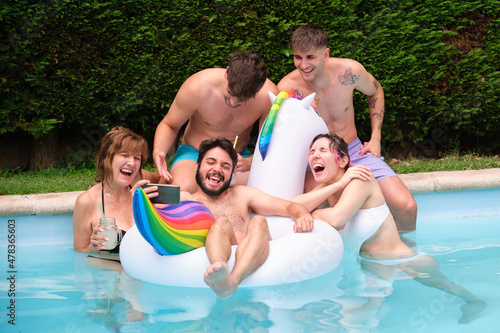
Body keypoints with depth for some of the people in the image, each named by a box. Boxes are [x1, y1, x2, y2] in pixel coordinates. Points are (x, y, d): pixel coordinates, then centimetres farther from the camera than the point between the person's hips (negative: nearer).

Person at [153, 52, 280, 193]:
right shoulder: (198, 87, -24)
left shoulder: (268, 96, -22)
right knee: (183, 188, -38)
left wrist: (249, 162, -32)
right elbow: (169, 125, -7)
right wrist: (158, 152, -27)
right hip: (194, 153, -2)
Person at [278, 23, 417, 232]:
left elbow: (375, 92, 10)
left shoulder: (350, 71, -14)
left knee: (406, 207, -14)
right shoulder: (287, 88, -18)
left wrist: (375, 139, 4)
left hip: (354, 152, 2)